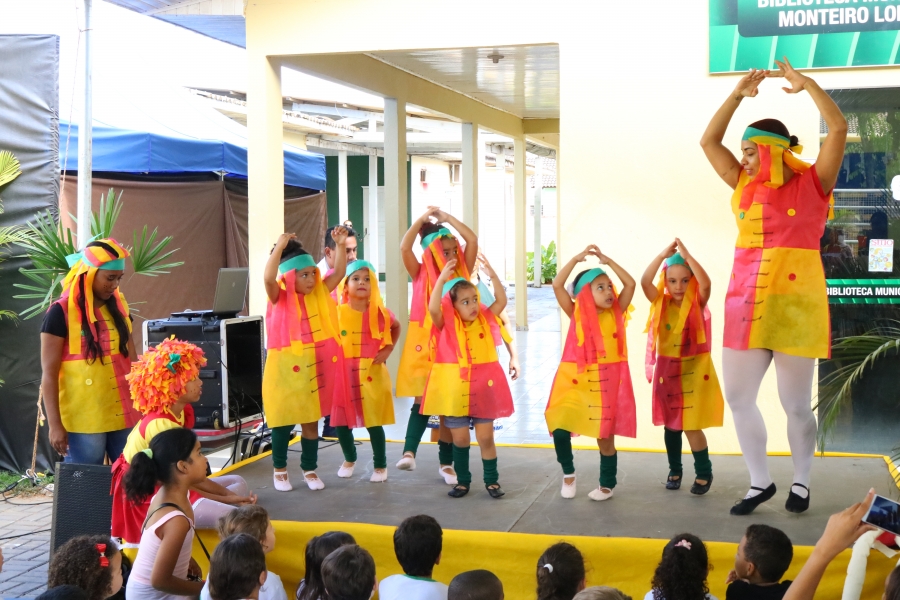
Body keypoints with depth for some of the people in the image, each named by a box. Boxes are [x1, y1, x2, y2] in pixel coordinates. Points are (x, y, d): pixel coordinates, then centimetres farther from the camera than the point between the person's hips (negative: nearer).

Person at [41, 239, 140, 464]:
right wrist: (55, 424, -10)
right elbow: (49, 373, -7)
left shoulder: (119, 306, 9)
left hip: (124, 416, 5)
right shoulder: (61, 312, -7)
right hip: (84, 421, -5)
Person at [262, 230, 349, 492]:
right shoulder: (279, 297, -9)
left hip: (313, 369, 4)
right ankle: (280, 469, 25)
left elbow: (339, 272, 3)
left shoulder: (318, 294, 5)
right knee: (284, 421, 8)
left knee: (311, 421, 12)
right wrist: (279, 247, -31)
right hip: (286, 370, -4)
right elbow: (268, 277, -29)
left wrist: (340, 245, -9)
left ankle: (309, 469, 24)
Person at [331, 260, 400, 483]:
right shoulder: (337, 312, -3)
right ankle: (350, 459, 31)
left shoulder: (380, 313, -2)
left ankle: (380, 465, 18)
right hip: (343, 373, 1)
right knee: (341, 421, 6)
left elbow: (396, 327, 18)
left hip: (372, 374, -1)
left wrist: (389, 348, 7)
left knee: (374, 422, 1)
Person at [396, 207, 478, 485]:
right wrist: (423, 219, -7)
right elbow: (405, 247, -13)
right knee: (422, 399, -10)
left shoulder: (461, 272, 5)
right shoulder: (421, 274, 1)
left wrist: (447, 218, 0)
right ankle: (409, 452, -17)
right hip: (425, 344, -2)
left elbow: (472, 240, -5)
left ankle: (446, 462, 14)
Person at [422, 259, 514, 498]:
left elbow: (502, 301, 0)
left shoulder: (485, 321, 5)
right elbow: (433, 308, -22)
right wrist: (442, 278, -28)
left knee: (486, 437, 7)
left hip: (483, 388, 2)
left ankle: (492, 480, 18)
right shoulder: (447, 325, -4)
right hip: (455, 390, -2)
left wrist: (493, 276, -12)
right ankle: (463, 481, 21)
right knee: (460, 438, 8)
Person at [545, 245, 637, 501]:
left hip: (607, 383, 0)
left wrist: (607, 261, -1)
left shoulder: (615, 313, 2)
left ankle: (607, 485, 24)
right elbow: (557, 285, -9)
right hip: (576, 381, 0)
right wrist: (577, 258, -8)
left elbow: (630, 284, -4)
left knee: (605, 436, 6)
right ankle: (568, 472, 17)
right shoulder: (576, 314, 0)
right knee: (560, 427, -9)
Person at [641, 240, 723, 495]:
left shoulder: (698, 304, -6)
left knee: (691, 426, -5)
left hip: (693, 371, -3)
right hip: (667, 371, 3)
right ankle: (675, 470, 26)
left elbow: (706, 284, -25)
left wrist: (686, 255, -22)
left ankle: (704, 472, 12)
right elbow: (645, 282, -14)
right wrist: (663, 255, -17)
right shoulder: (661, 303, 0)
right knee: (670, 424, 11)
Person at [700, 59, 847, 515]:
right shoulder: (745, 187, 11)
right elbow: (708, 141, 11)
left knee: (796, 405, 4)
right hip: (745, 303, 5)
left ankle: (801, 482, 24)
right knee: (737, 398, 6)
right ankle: (760, 481, 20)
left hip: (795, 303, -5)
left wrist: (806, 84, -7)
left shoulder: (812, 184, -1)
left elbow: (839, 128, -10)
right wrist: (737, 95, 5)